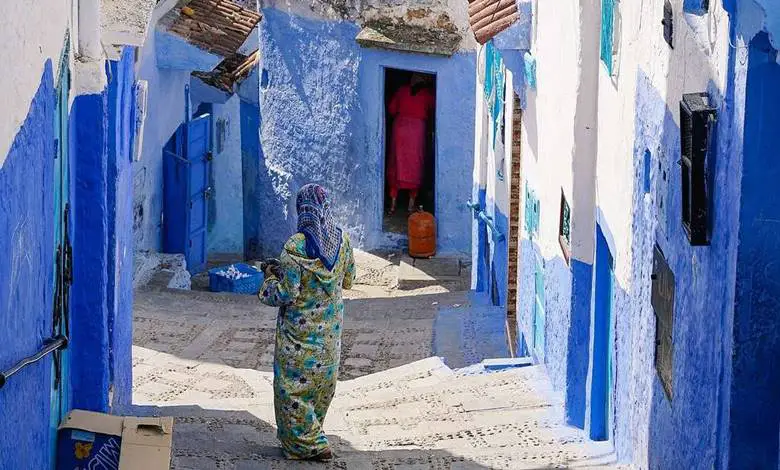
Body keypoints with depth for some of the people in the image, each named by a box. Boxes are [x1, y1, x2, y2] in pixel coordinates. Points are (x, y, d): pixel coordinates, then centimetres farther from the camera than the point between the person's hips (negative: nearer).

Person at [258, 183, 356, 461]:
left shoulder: (295, 246, -22)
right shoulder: (342, 240, -5)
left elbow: (287, 294, -21)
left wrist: (271, 277, 0)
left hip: (300, 331, -6)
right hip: (330, 331, 6)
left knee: (293, 384, 6)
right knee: (323, 380, 18)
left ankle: (308, 444, 8)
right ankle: (311, 435, 31)